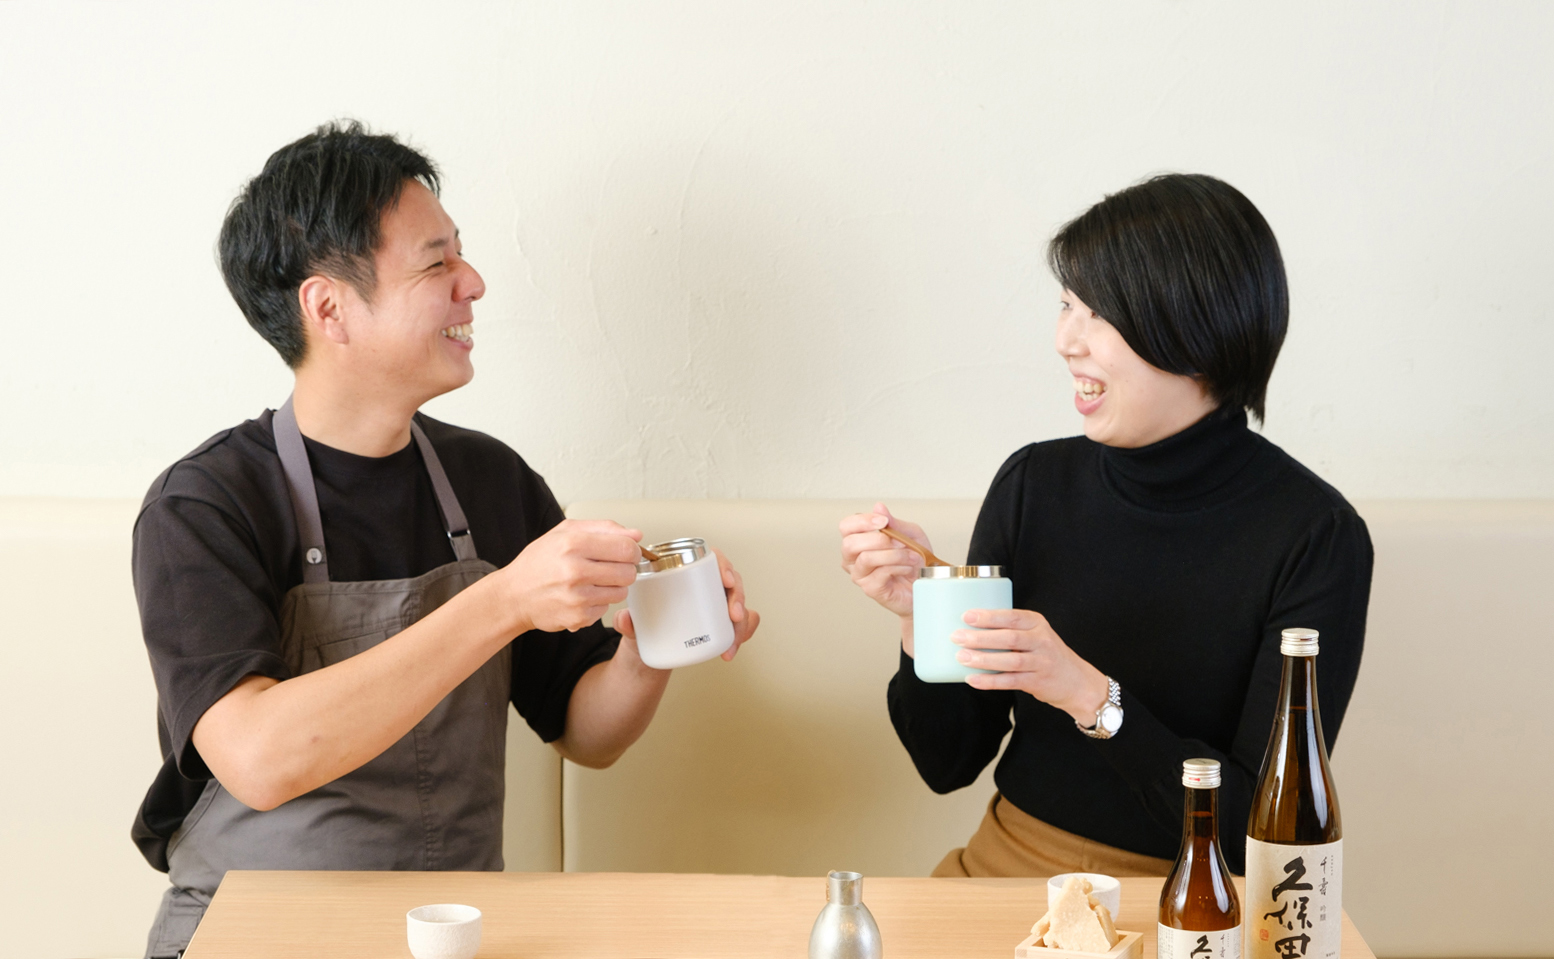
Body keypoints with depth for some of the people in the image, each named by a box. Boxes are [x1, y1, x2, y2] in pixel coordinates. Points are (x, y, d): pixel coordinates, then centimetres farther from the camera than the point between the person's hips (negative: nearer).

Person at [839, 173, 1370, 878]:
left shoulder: (1316, 536, -12)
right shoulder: (1033, 483, 0)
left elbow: (1260, 825, -15)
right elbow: (950, 764, 4)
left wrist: (1090, 696, -24)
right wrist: (919, 619, -13)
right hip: (1008, 868, 2)